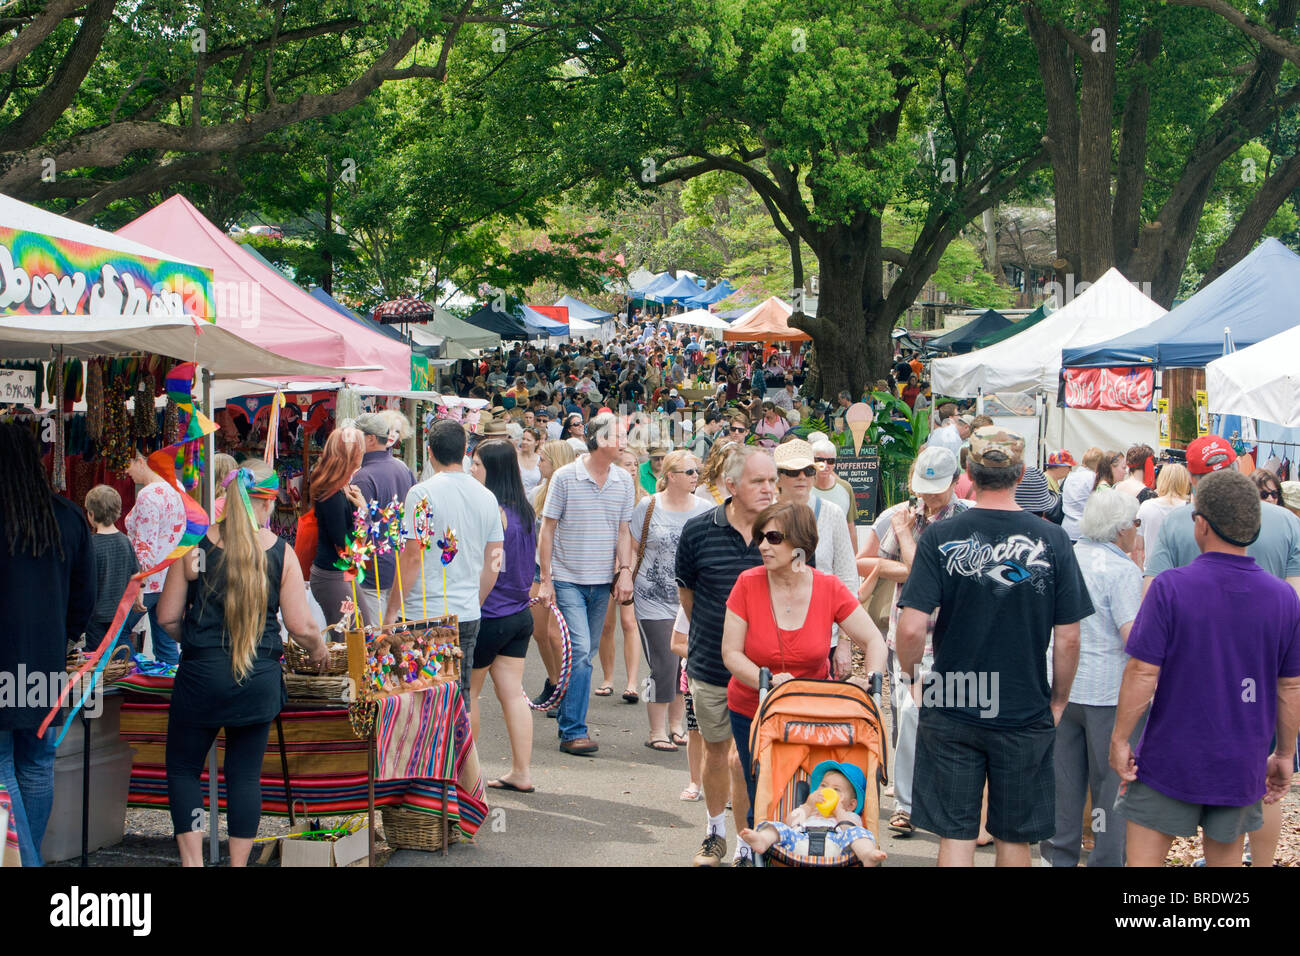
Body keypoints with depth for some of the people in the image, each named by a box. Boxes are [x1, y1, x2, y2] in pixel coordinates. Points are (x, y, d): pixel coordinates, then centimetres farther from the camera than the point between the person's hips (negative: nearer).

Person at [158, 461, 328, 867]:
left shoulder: (196, 548, -5)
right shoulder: (280, 553, -4)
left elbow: (167, 617, 0)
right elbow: (301, 626, -3)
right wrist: (318, 652, 18)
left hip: (201, 678, -1)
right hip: (259, 681, 1)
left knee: (183, 768, 14)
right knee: (246, 773, 11)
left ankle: (192, 860, 6)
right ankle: (239, 863, 14)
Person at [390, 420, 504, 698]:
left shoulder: (422, 494, -10)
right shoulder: (487, 497, 8)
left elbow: (412, 558, -12)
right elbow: (493, 565, 13)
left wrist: (391, 611, -5)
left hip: (425, 615, -6)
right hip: (469, 615, 6)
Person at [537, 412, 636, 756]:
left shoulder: (623, 480, 6)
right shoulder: (565, 477, -7)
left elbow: (623, 531, 13)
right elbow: (547, 530, -3)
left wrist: (625, 571, 1)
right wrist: (546, 579, -6)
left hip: (602, 582, 5)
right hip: (568, 580, -5)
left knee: (585, 655, 10)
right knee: (580, 650, -14)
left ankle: (568, 723, 21)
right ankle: (574, 731, -10)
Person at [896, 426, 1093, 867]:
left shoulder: (941, 537, -9)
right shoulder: (1052, 540, -7)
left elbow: (912, 628, -14)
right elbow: (1068, 638, -5)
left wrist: (909, 672, 6)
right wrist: (1058, 700, 10)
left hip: (951, 712, -1)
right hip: (1025, 713, 1)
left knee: (955, 836, 6)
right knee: (1014, 838, 14)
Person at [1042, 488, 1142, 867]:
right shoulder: (1123, 570, -14)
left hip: (1060, 689, 6)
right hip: (1109, 691, -6)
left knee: (1064, 779, 15)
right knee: (1111, 784, 5)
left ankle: (1059, 856, 23)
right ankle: (1107, 858, 10)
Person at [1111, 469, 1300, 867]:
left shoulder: (1170, 587, -14)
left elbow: (1143, 672, -15)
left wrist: (1120, 738, -5)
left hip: (1170, 760, -3)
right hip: (1241, 766, 3)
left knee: (1144, 859, 5)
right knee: (1225, 859, 15)